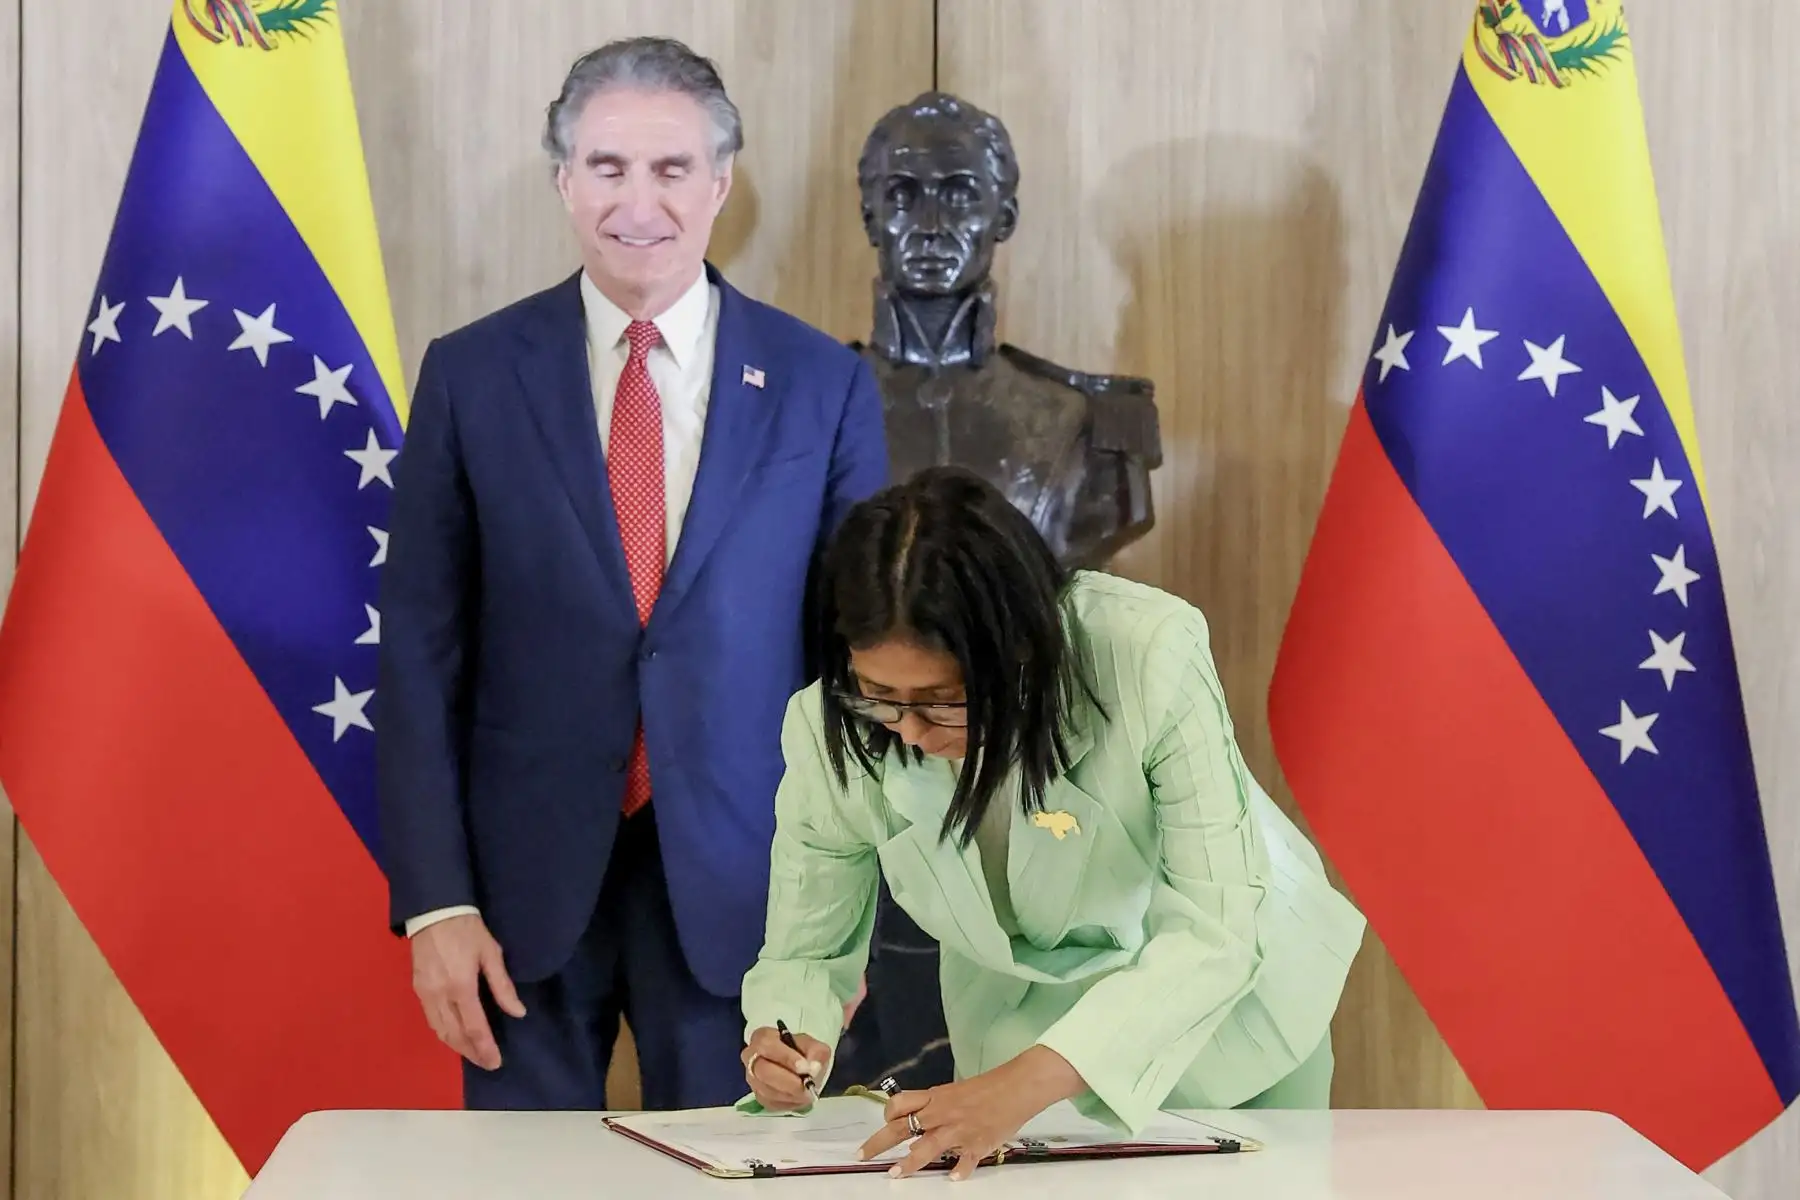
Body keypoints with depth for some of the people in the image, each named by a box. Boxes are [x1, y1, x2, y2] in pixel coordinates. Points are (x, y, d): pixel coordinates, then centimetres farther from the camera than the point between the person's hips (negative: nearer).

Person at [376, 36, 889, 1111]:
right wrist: (435, 900, -5)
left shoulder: (824, 386, 0)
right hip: (527, 874, 0)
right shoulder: (473, 375, 1)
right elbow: (421, 651, 0)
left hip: (740, 883, 0)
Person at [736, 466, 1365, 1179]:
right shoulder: (827, 732, -25)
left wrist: (1029, 1081, -48)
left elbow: (1216, 931, -36)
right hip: (1023, 1023, 1)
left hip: (1227, 988, -1)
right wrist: (779, 1044, -36)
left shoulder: (1149, 655, -36)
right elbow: (805, 952, -12)